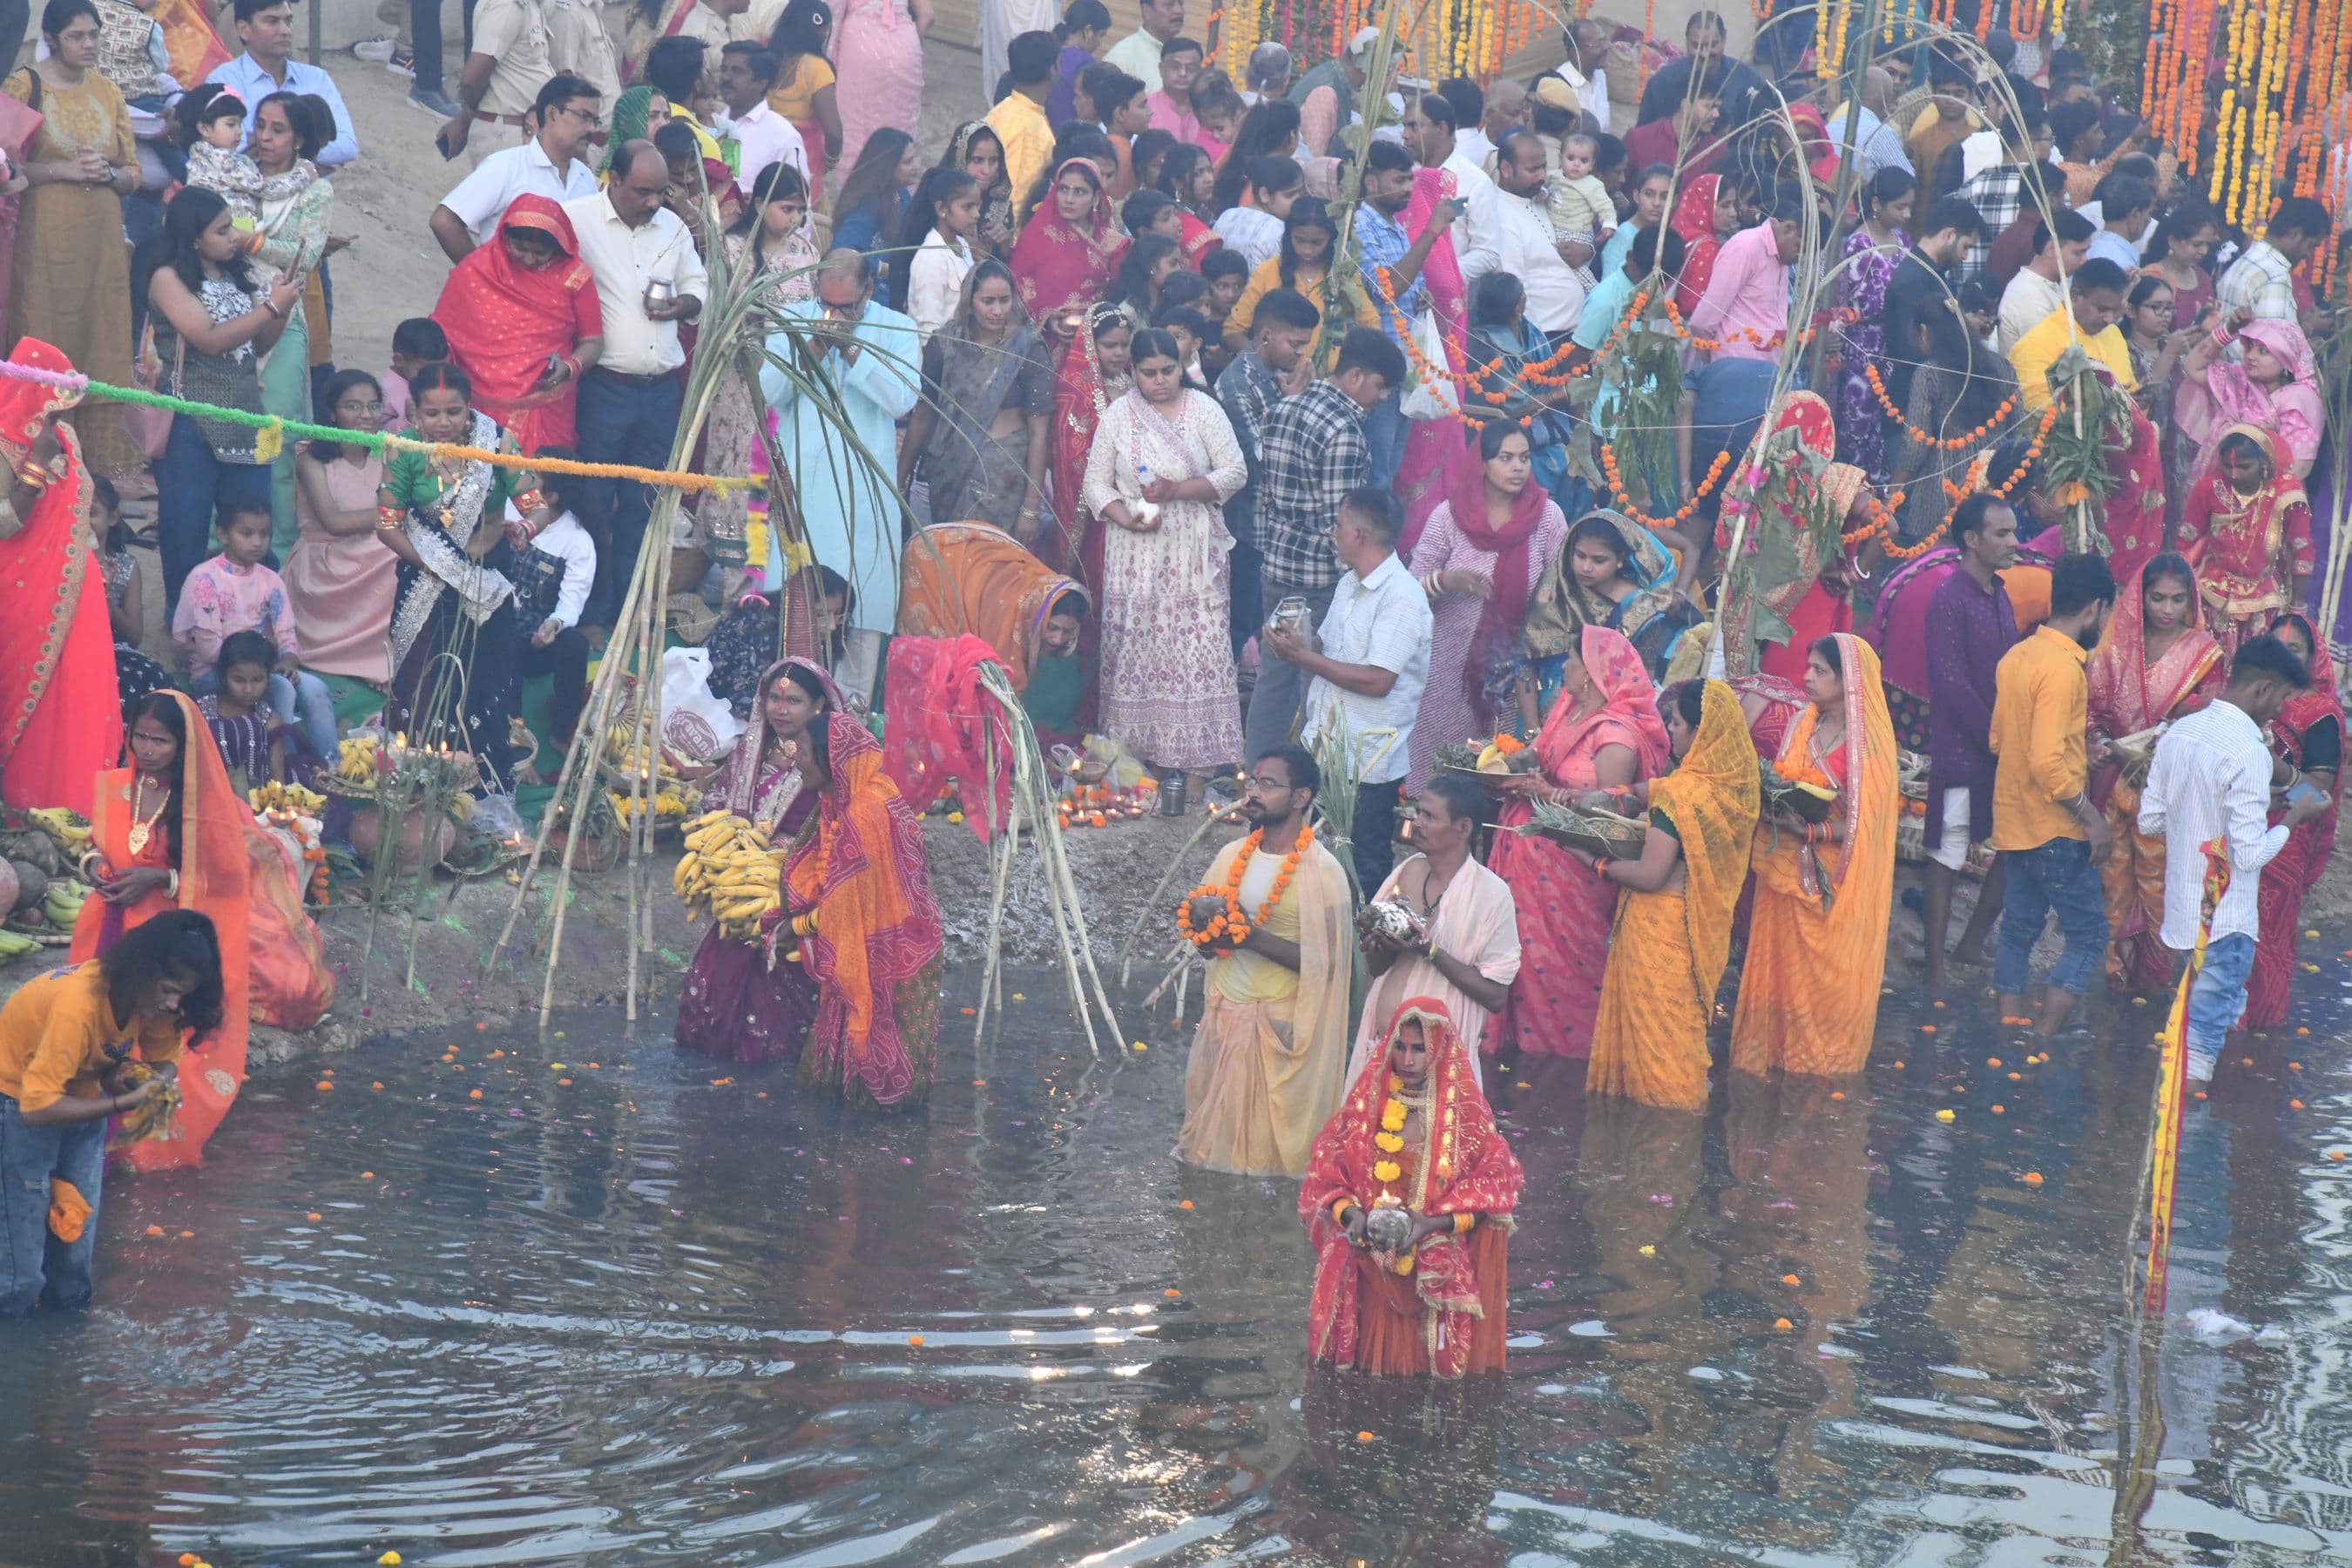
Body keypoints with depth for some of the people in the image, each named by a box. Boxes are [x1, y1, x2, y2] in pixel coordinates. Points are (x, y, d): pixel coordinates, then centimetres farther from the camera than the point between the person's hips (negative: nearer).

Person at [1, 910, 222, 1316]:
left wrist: (156, 1082, -22)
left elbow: (166, 1060, 2)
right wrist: (122, 1102, -37)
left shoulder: (153, 998, -14)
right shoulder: (78, 1004, -36)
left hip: (79, 1093, 7)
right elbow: (37, 1108, -36)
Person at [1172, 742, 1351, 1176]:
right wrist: (1204, 925, -6)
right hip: (1223, 1014, 6)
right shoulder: (1232, 856, 8)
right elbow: (1197, 915, 19)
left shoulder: (1323, 871, -11)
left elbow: (1325, 961, -17)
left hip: (1280, 1024, -6)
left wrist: (1252, 936, -21)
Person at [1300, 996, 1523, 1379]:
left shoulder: (1464, 1108, 0)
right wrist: (1350, 1214, -13)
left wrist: (1434, 1224, -16)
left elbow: (1493, 1183, -2)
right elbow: (1326, 1168, 7)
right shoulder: (1368, 1096, 6)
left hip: (1440, 1258, -1)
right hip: (1366, 1257, 1)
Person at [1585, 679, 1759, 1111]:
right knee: (1685, 1021, 19)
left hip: (1661, 927, -8)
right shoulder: (1734, 787, 2)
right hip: (1704, 926, 8)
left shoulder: (1682, 793, -23)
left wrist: (1597, 863, -7)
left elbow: (1649, 875, -24)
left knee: (1654, 1026, 3)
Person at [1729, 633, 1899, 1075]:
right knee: (1782, 968, 8)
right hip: (1789, 872, 5)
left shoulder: (1868, 742, -12)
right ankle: (1780, 1054, 18)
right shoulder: (1802, 726, 6)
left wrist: (1810, 830, -24)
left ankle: (1824, 1062, 16)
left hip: (1837, 881, -5)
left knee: (1828, 979, 3)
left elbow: (1866, 824, -15)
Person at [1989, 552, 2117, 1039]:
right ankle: (2044, 1042, -3)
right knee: (2089, 933, 1)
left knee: (2018, 932, 13)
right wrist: (2091, 816, -17)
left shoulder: (2018, 656, 6)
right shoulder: (2063, 667, -21)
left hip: (2014, 824, 9)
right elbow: (2046, 762, -26)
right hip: (2055, 830, -9)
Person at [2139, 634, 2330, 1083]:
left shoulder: (2179, 733, 3)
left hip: (2182, 907, 8)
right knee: (2207, 1030, 1)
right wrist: (2294, 817, -8)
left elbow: (2150, 822, 9)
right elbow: (2250, 856, -22)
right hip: (2226, 921, -8)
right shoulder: (2248, 752, -21)